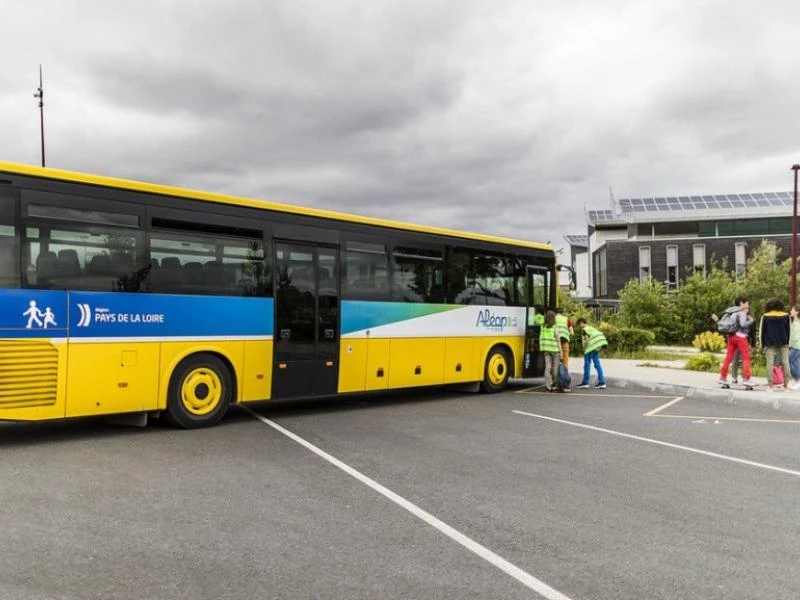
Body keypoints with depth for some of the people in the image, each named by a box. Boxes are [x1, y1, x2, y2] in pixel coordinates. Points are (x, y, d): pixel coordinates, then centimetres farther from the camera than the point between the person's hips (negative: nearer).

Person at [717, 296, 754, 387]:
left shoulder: (732, 312, 16)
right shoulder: (742, 312, -7)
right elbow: (743, 324, -20)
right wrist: (751, 321, -2)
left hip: (731, 336, 7)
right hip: (740, 337, -7)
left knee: (728, 357, 9)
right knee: (746, 358, 0)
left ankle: (722, 377, 9)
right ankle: (746, 378, -4)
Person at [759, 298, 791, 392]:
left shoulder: (765, 317, 0)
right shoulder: (786, 316, 5)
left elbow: (761, 331, 1)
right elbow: (789, 331, 6)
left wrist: (763, 345, 6)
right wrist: (788, 343, 11)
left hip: (769, 343, -2)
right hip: (783, 343, 2)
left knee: (770, 363, -1)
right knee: (785, 362, 8)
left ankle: (771, 385, -3)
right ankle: (786, 384, 10)